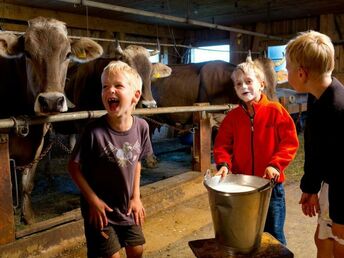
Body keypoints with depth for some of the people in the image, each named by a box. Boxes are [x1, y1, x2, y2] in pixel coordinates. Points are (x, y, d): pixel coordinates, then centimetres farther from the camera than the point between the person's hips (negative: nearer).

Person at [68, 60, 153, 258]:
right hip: (101, 209, -4)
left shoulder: (141, 127, -12)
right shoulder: (95, 131, -25)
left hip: (127, 207, 5)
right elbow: (74, 167, -14)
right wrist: (93, 200, -14)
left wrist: (136, 196, 1)